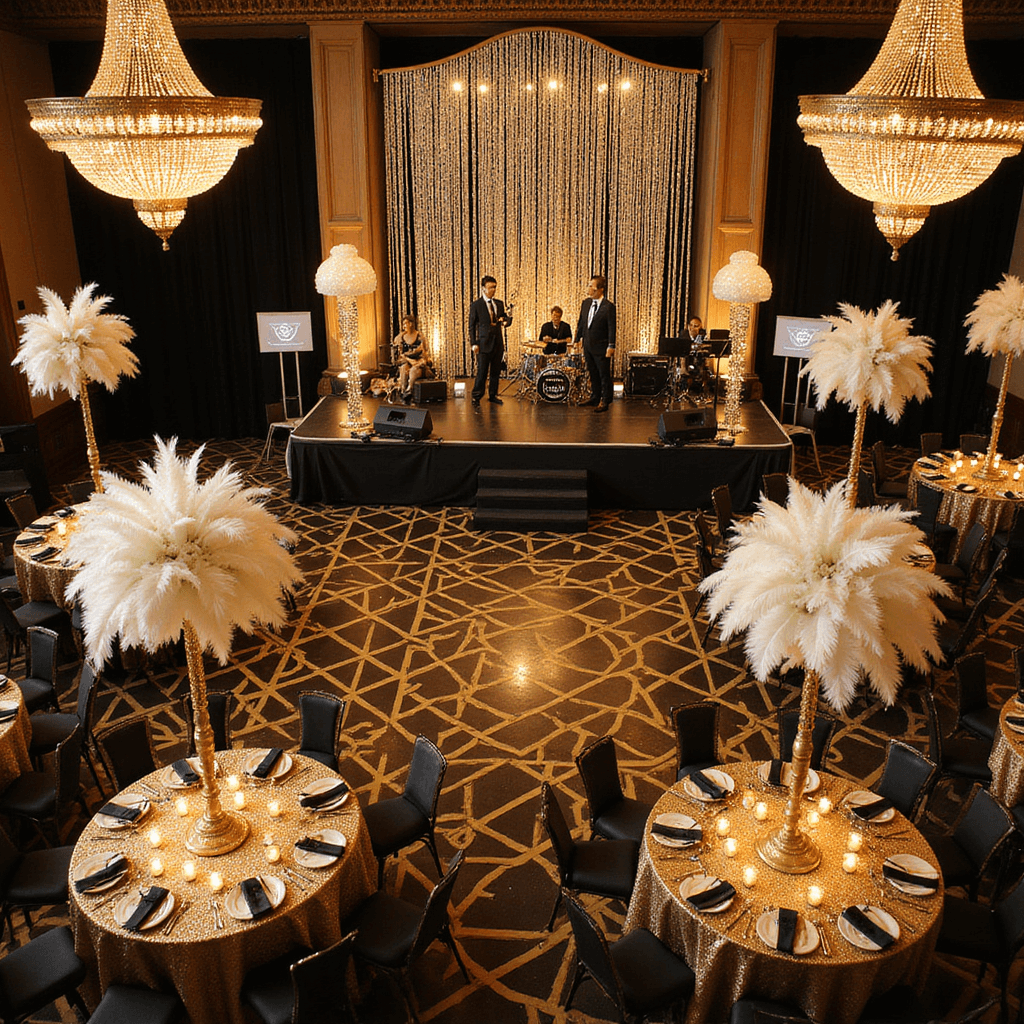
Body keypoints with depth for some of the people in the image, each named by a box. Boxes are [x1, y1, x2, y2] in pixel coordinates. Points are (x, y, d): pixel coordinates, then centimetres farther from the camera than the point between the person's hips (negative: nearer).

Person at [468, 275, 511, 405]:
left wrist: (506, 320, -9)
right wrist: (474, 343, -10)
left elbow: (505, 317, 18)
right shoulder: (476, 305, -2)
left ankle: (493, 395, 20)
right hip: (484, 343, -5)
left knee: (496, 371, 9)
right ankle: (476, 397, 6)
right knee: (482, 371, -4)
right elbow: (472, 326, -2)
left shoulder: (499, 304, 13)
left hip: (498, 342, 5)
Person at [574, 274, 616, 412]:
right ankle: (594, 397, 30)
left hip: (601, 348, -7)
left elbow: (612, 328, -15)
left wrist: (611, 347, -19)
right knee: (593, 374, 18)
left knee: (604, 375, 3)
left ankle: (605, 401, 12)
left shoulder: (609, 307, -14)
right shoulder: (586, 303, 7)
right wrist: (578, 339, 14)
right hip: (588, 346, 7)